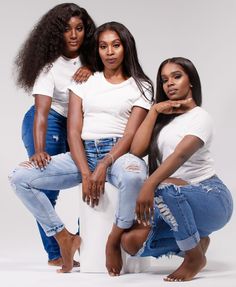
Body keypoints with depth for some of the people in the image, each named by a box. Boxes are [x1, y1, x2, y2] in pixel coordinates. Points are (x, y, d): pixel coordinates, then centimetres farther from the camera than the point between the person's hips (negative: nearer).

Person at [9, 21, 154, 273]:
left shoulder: (140, 86, 8)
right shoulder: (84, 82, 15)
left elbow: (130, 135, -4)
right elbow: (73, 131, 4)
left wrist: (102, 167, -21)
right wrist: (85, 173, -12)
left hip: (118, 153, -3)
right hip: (82, 153, 3)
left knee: (134, 177, -41)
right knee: (19, 177, -16)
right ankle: (65, 239, -6)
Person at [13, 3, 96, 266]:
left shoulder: (86, 57, -5)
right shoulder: (50, 64, -22)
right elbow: (41, 111, -30)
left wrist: (91, 70, -19)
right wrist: (39, 150, -44)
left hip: (74, 125, 6)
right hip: (45, 125, -6)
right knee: (46, 187, -10)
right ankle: (55, 254, -1)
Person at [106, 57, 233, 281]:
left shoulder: (199, 116, -7)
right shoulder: (162, 119, 16)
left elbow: (181, 155, -27)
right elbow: (136, 151, 0)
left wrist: (149, 186, -42)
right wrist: (154, 110, -2)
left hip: (211, 197, -6)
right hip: (177, 203, 6)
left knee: (164, 188, -39)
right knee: (131, 242, -18)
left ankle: (195, 256, -16)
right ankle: (195, 242, 6)